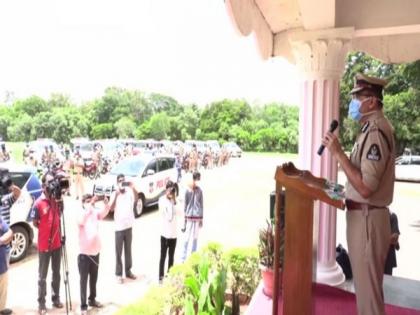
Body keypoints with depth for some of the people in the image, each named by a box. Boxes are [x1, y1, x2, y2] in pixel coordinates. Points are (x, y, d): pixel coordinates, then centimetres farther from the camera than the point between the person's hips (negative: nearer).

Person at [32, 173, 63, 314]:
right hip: (44, 245, -5)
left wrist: (60, 234, 1)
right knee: (42, 275, 8)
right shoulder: (38, 203, -13)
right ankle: (41, 302, 20)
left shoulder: (56, 201, 2)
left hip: (57, 243, 5)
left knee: (56, 273, 15)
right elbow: (35, 223, -5)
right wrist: (46, 231, -4)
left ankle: (56, 298, 28)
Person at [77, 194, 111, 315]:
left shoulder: (95, 212, 1)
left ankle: (92, 300, 36)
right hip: (84, 253, -5)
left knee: (94, 279, 19)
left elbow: (104, 212, -18)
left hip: (95, 251, 5)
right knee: (84, 280, 5)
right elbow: (81, 221, -33)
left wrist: (106, 202, -38)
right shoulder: (81, 213, -11)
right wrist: (90, 204, -43)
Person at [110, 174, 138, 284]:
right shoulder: (115, 194, -7)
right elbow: (111, 208, -20)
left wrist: (133, 187, -29)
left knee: (128, 250, 14)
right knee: (118, 252, 5)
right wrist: (116, 195, -31)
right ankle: (118, 274, 14)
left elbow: (136, 199, -15)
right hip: (119, 227, -3)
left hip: (129, 226, 3)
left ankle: (128, 271, 27)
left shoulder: (129, 192, 0)